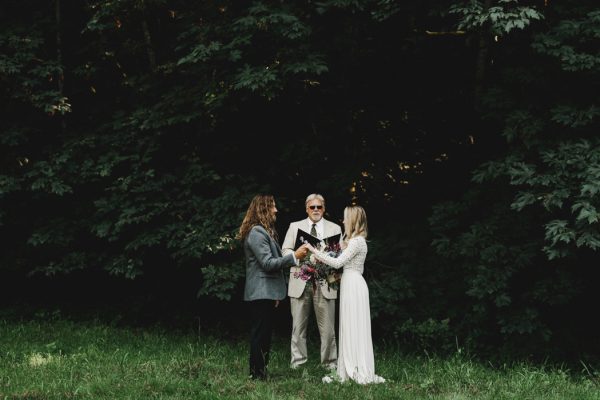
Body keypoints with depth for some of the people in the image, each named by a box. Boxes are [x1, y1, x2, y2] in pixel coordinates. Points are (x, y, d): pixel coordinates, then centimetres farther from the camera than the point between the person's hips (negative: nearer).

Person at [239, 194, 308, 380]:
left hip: (267, 292, 10)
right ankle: (256, 373, -2)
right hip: (261, 293, -10)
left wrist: (276, 294, 22)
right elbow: (267, 263, -21)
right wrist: (294, 256, -21)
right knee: (260, 334, -6)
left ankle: (261, 371, 19)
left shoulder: (265, 231, 18)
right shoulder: (256, 233, -15)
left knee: (264, 334, 13)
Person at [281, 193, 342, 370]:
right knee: (298, 327, 3)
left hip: (324, 283, 0)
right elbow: (285, 250, 6)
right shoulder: (295, 227, 12)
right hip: (300, 282, 1)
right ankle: (298, 364, 10)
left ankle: (330, 364, 6)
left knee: (327, 327, -1)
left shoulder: (335, 228, 11)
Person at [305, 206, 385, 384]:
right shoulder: (355, 240, 16)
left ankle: (361, 373, -5)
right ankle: (350, 371, 11)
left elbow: (338, 262, -20)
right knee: (350, 328, 9)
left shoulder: (357, 241, -14)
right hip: (350, 283, 10)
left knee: (355, 328, -7)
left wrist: (315, 251, -16)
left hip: (353, 285, -10)